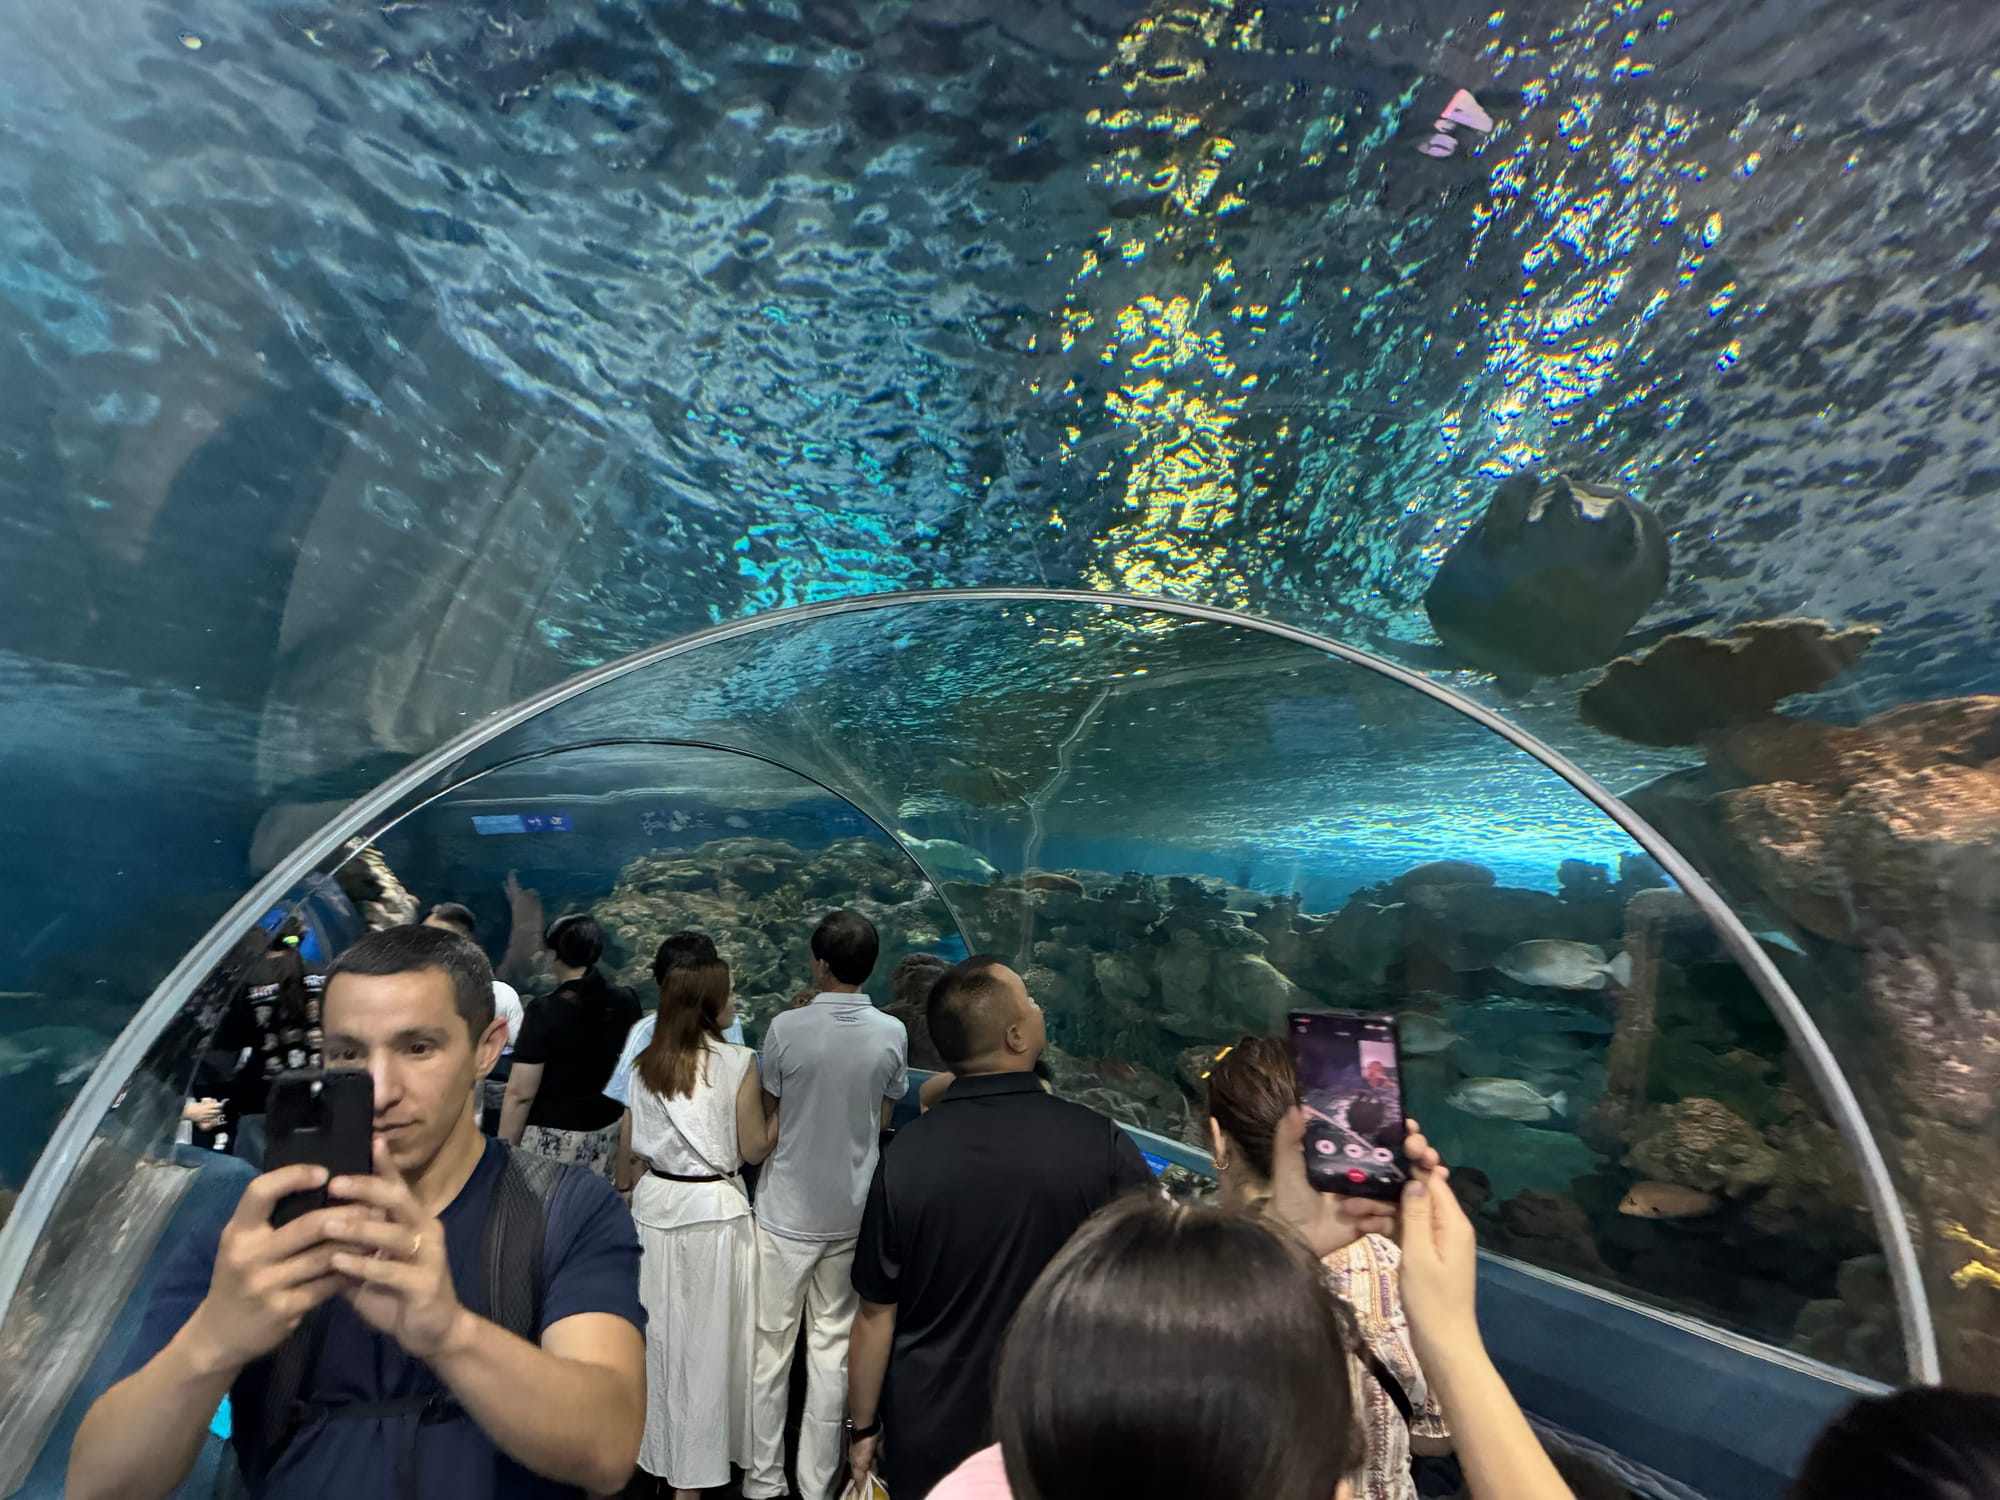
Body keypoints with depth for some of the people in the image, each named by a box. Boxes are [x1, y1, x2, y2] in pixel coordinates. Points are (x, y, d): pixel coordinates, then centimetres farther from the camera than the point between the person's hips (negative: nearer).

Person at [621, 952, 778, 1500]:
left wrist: (628, 1191, 24)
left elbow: (629, 1144, 7)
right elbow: (753, 1148, -10)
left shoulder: (646, 1063, -1)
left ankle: (661, 1454, 38)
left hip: (656, 1203, 5)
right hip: (714, 1209, -5)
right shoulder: (737, 1062, -16)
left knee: (660, 1332, 19)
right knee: (707, 1339, 11)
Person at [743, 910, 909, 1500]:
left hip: (786, 1210, -2)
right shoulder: (892, 1034, -11)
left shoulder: (786, 1027, -18)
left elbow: (770, 1114, -2)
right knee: (832, 1346, 16)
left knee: (771, 1345, 15)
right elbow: (883, 1119, 3)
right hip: (851, 1212, 2)